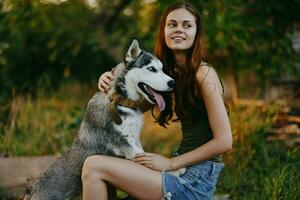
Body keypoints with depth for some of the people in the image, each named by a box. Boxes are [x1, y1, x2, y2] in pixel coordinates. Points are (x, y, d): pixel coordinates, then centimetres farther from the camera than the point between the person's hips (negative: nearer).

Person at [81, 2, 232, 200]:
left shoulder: (203, 74, -12)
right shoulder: (171, 72, 12)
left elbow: (224, 141, -16)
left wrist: (171, 163, -13)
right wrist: (110, 81, 3)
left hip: (196, 180, -8)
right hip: (184, 171, 8)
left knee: (94, 166, -14)